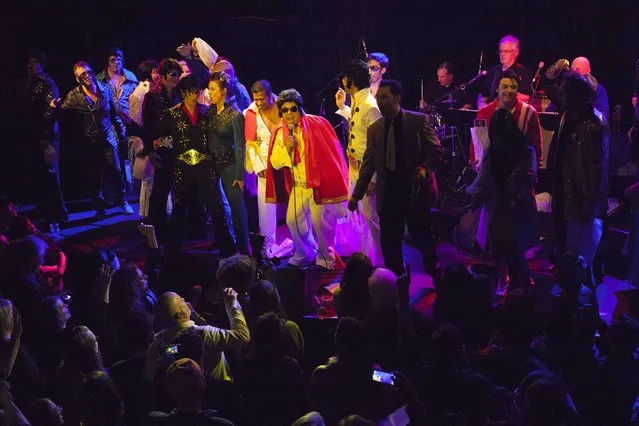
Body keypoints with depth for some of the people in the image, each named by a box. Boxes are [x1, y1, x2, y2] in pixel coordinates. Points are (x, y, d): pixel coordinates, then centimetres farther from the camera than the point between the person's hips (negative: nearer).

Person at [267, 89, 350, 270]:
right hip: (298, 186, 5)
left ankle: (326, 260, 11)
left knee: (320, 222, -7)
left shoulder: (316, 125, -10)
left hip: (318, 183, -5)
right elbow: (274, 163, 1)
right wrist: (286, 148, -17)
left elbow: (331, 153, -8)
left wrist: (332, 181, -10)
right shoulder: (280, 132, 4)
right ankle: (305, 254, 30)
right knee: (293, 220, 8)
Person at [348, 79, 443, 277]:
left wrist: (425, 168, -18)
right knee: (389, 243, 5)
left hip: (417, 189, -3)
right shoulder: (374, 129, 8)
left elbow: (436, 150, 0)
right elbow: (368, 164, 9)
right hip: (388, 193, 3)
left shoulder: (419, 120, -2)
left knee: (423, 238, 5)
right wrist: (357, 194, 4)